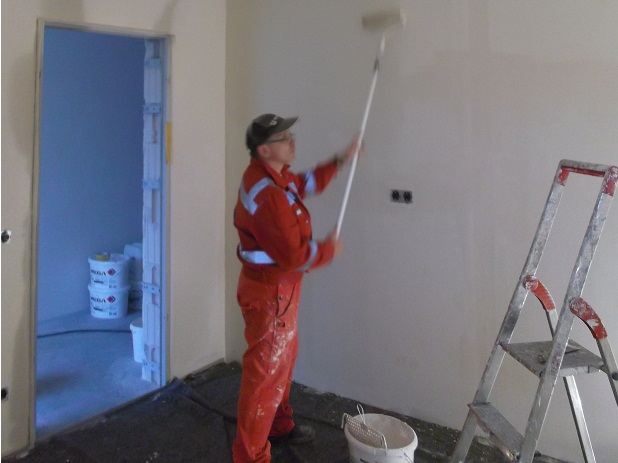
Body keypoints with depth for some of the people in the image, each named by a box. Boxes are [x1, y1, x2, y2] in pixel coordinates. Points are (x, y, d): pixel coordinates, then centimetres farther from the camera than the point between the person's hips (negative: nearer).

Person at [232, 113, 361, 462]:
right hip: (270, 291, -11)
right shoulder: (267, 195, -29)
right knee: (266, 372, 1)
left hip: (279, 285, 11)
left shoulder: (274, 175, 4)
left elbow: (305, 184, 26)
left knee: (284, 358, 25)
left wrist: (340, 162, 20)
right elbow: (295, 256, -29)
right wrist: (329, 249, -11)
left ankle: (279, 426, 45)